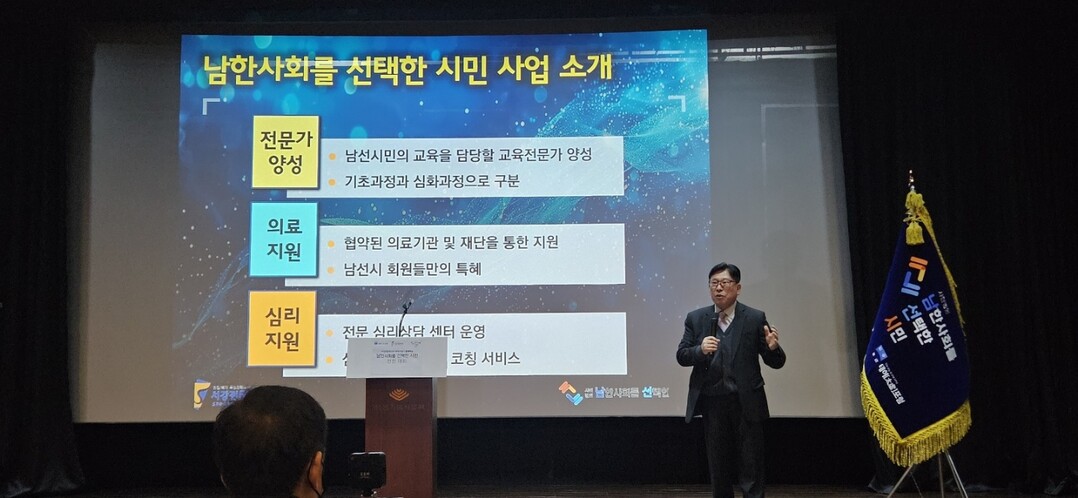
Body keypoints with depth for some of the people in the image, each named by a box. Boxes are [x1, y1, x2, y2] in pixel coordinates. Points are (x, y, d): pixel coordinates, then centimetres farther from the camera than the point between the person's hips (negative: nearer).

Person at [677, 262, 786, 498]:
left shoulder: (755, 318, -2)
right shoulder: (695, 318, 4)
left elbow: (776, 363, -2)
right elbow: (681, 356, 0)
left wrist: (772, 347, -24)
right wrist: (700, 350, -20)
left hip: (746, 402, -2)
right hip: (712, 402, 2)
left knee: (751, 466, 2)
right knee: (718, 466, 15)